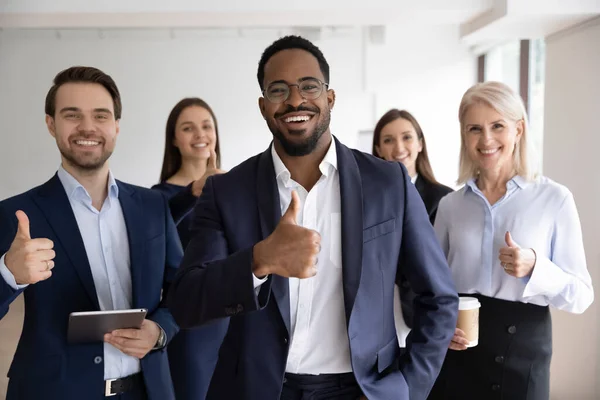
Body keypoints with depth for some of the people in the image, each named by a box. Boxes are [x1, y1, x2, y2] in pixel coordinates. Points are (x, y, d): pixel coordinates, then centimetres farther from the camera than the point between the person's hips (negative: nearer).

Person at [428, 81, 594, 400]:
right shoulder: (449, 205, 2)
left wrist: (535, 268, -24)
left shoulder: (554, 199, -6)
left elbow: (580, 297, -7)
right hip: (457, 353, 2)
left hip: (522, 351, -2)